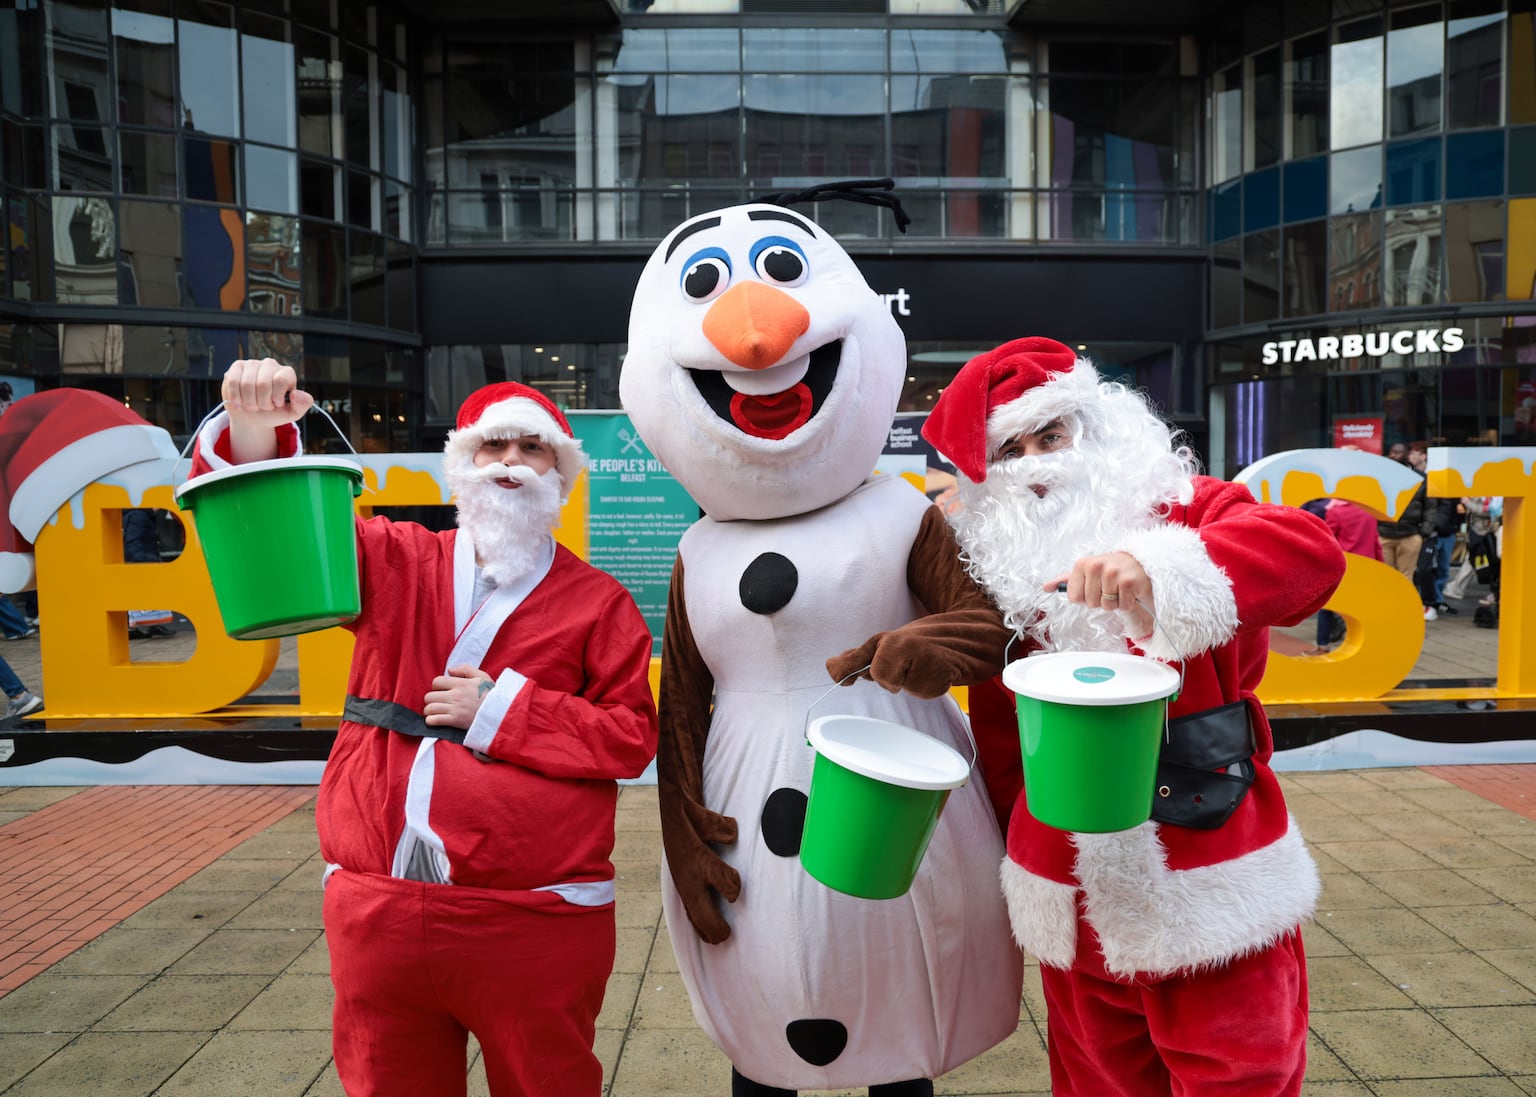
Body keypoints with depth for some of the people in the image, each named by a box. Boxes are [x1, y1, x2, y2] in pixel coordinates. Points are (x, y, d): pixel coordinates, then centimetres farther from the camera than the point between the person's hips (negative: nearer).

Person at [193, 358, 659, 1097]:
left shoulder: (598, 602, 2)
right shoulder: (394, 561, 7)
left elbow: (632, 737, -4)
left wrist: (506, 709, -12)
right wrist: (255, 430, -17)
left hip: (534, 919, -2)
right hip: (375, 905, 2)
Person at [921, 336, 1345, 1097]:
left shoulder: (1180, 510, -4)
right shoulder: (999, 573, 6)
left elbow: (1310, 551, -26)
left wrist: (1163, 570, -41)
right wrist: (1012, 849, 14)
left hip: (1215, 888, -3)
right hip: (1075, 905, 4)